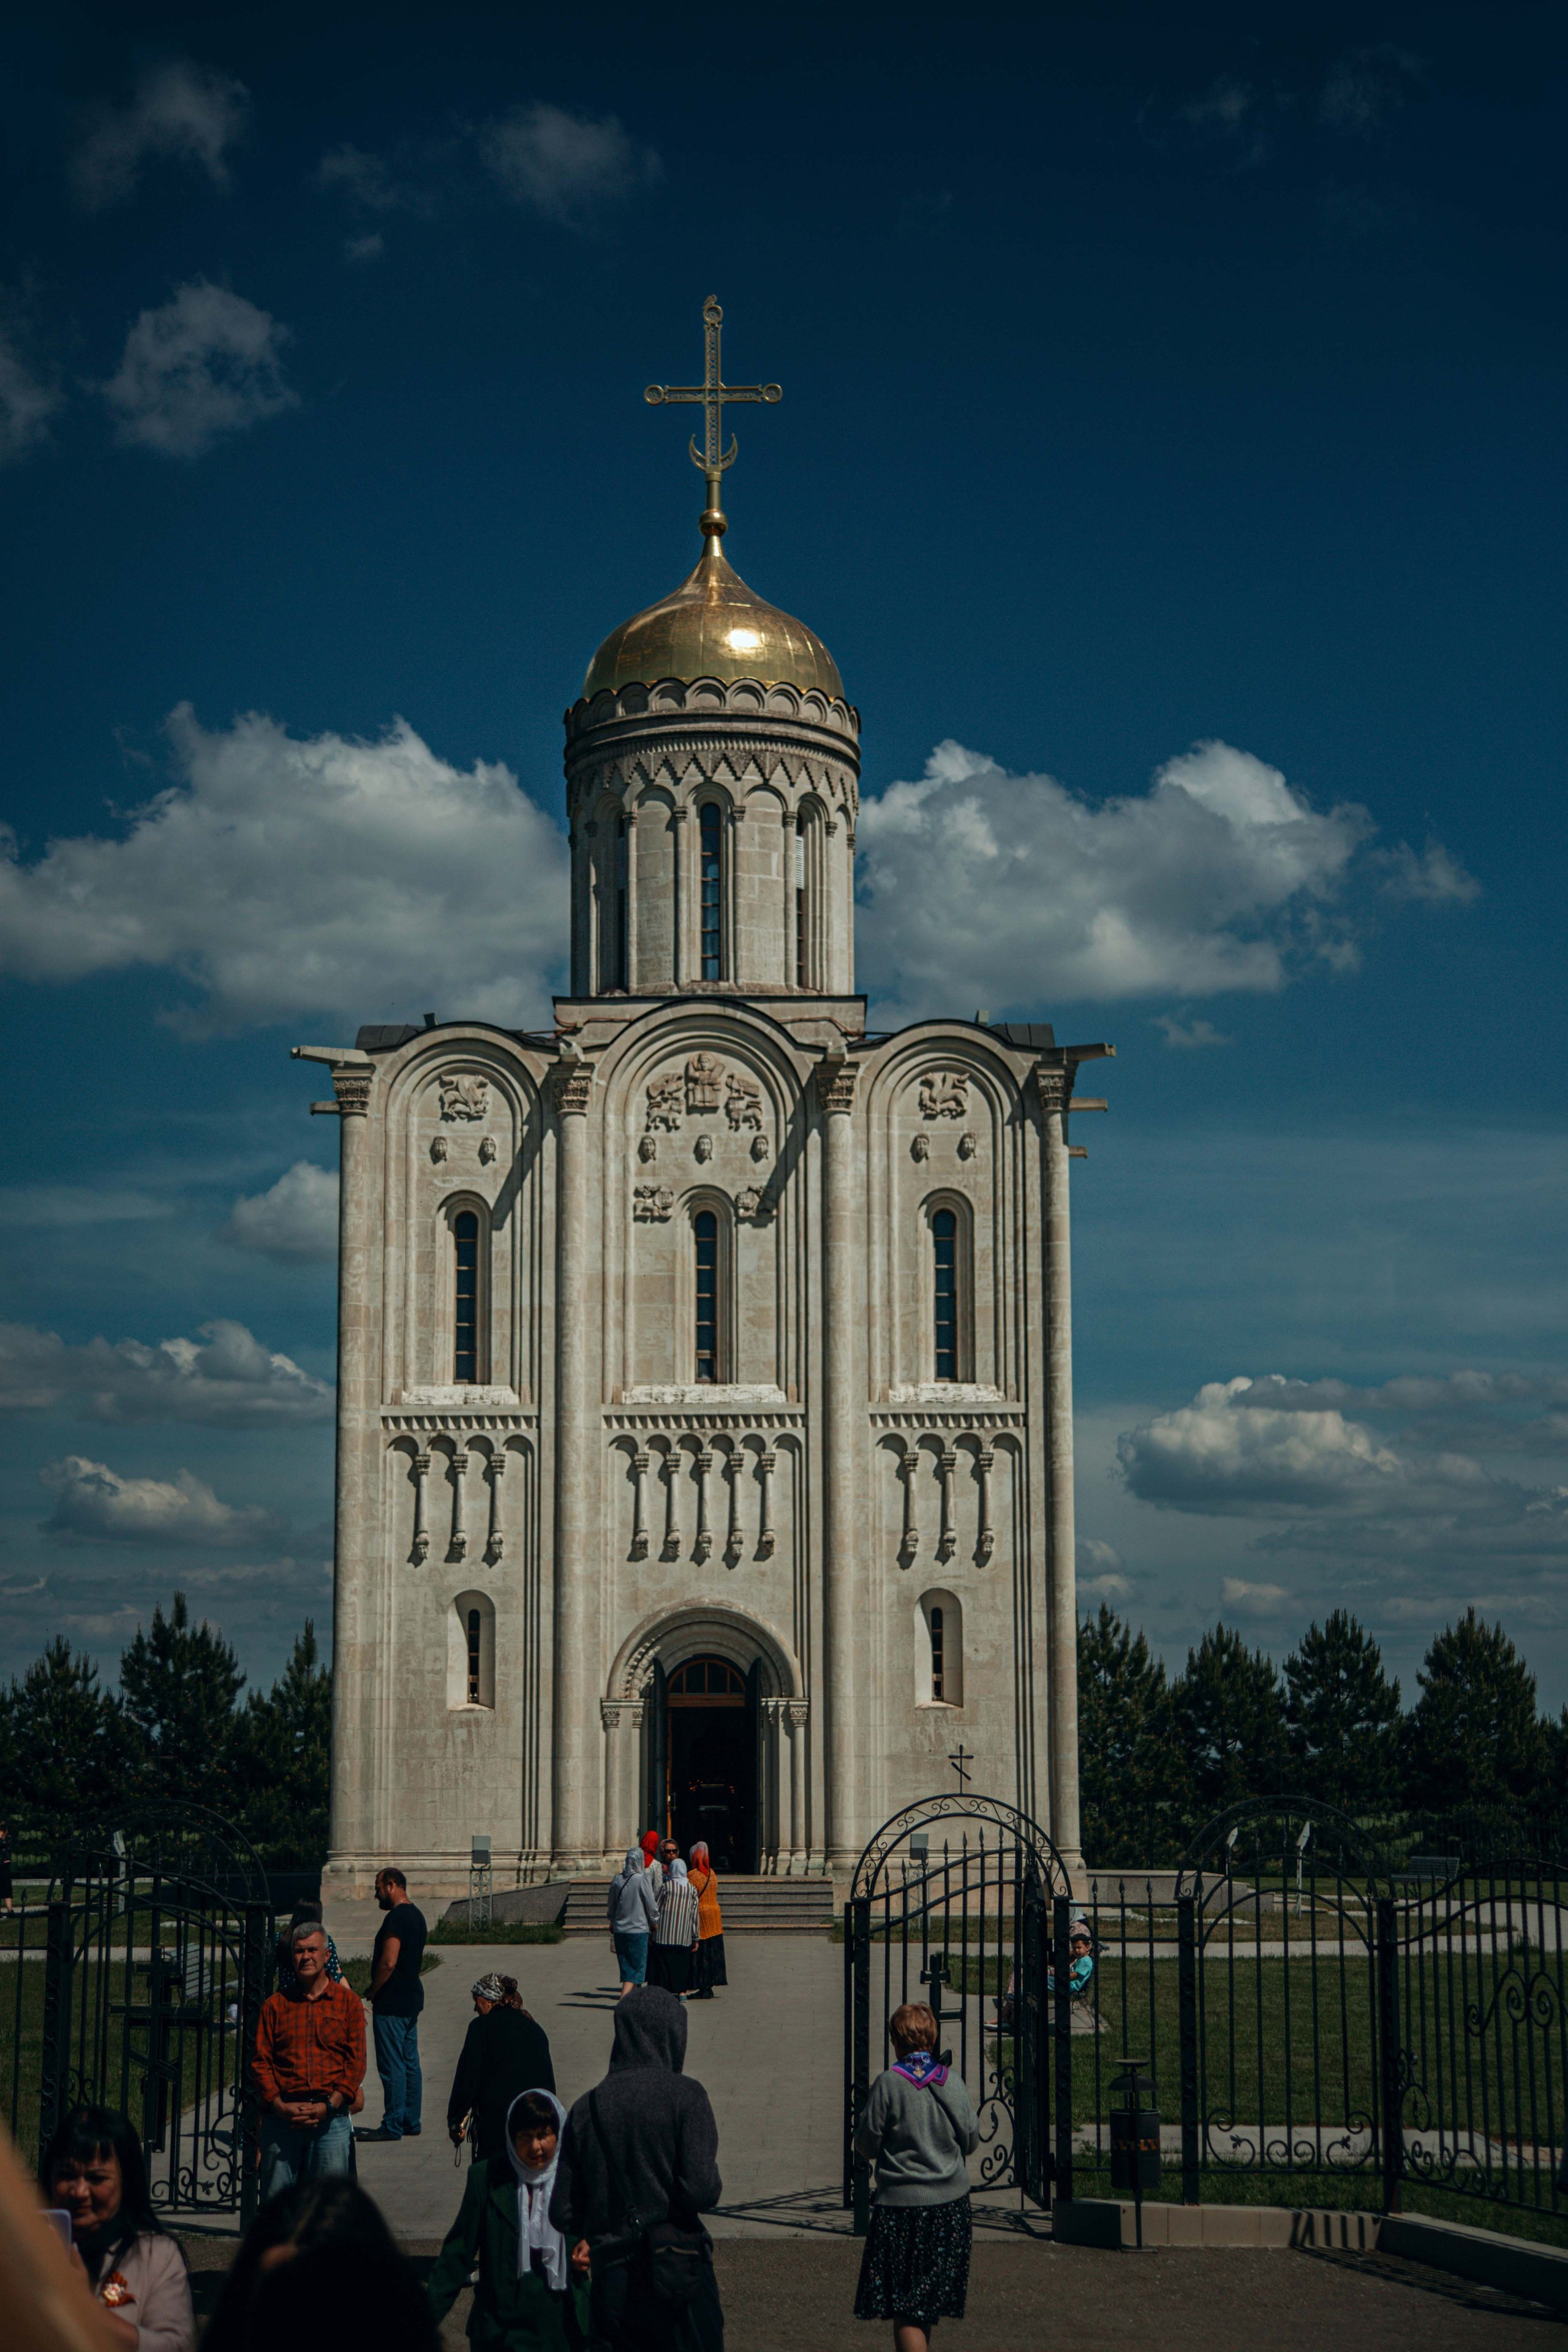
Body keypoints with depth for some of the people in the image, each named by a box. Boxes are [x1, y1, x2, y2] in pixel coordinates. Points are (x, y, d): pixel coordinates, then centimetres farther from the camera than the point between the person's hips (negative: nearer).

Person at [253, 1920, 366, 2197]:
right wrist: (280, 2106, -8)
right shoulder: (275, 2004, 11)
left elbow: (356, 2062, 4)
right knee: (276, 2196, -1)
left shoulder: (348, 2002, 9)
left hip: (331, 2117, -1)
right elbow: (262, 2061, 6)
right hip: (282, 2117, 1)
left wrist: (329, 2106, -8)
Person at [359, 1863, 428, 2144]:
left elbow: (388, 1963, -24)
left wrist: (373, 1992, -10)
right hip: (412, 1998, 10)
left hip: (392, 2002, -10)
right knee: (410, 2063, 12)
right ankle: (411, 2122, 17)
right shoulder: (417, 1916, 14)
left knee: (392, 2067, -6)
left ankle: (392, 2126, -5)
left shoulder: (396, 1918, -17)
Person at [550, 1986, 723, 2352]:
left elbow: (562, 2214, 4)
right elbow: (702, 2192, -17)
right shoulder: (683, 2095, -9)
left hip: (610, 2279, 4)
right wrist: (712, 2178, 4)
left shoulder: (585, 2108, 4)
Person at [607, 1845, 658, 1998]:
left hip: (620, 1929, 5)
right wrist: (655, 1922, 9)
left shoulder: (617, 1879, 1)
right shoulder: (641, 1879, -13)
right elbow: (651, 1905, -7)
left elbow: (611, 1906, 12)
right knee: (637, 1967, 0)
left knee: (626, 1967, 14)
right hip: (639, 1929, -5)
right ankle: (624, 2000, -13)